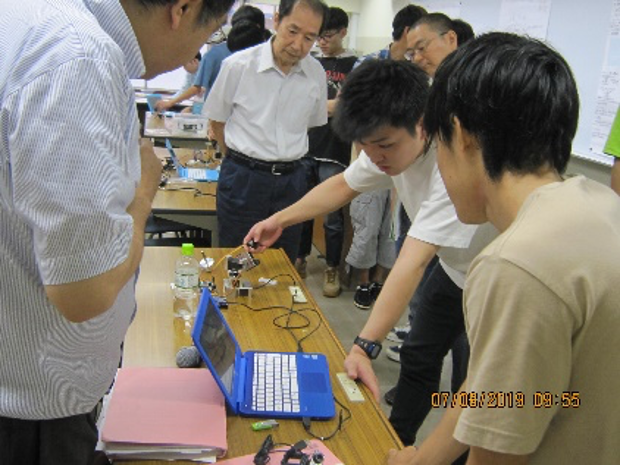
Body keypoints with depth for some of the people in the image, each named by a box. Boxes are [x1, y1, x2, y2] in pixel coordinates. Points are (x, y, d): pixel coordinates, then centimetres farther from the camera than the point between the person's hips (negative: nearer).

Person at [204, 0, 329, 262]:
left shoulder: (316, 74, 0)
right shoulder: (238, 66, -10)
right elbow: (217, 122, 3)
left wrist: (285, 161, 12)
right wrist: (243, 161, 8)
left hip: (291, 180, 3)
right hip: (243, 179, -3)